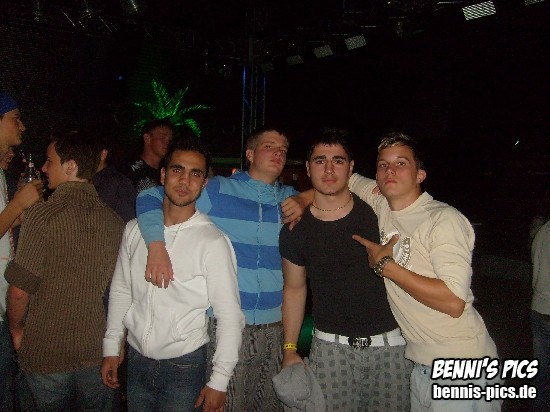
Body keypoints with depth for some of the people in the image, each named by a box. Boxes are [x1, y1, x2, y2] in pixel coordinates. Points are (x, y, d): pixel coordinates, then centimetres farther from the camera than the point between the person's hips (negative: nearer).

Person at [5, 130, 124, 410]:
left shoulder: (42, 215, -16)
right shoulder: (114, 220, -1)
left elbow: (19, 290, -16)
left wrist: (16, 329, 2)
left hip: (48, 353, -4)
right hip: (98, 352, 4)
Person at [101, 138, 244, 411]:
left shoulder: (213, 242, -16)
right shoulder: (134, 230, -1)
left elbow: (230, 317, -13)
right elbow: (120, 291, 9)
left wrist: (219, 381, -11)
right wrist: (111, 348, 10)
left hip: (184, 367, -4)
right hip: (136, 360, 4)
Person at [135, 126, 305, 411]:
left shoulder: (290, 197, 11)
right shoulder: (218, 190, -2)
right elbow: (149, 198, -5)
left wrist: (305, 205, -1)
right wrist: (156, 246, -22)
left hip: (274, 326, 4)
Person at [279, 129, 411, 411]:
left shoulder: (376, 212, -5)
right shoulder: (296, 229, -3)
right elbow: (294, 288, 7)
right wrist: (289, 350, 4)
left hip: (390, 343, 0)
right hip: (331, 347, 0)